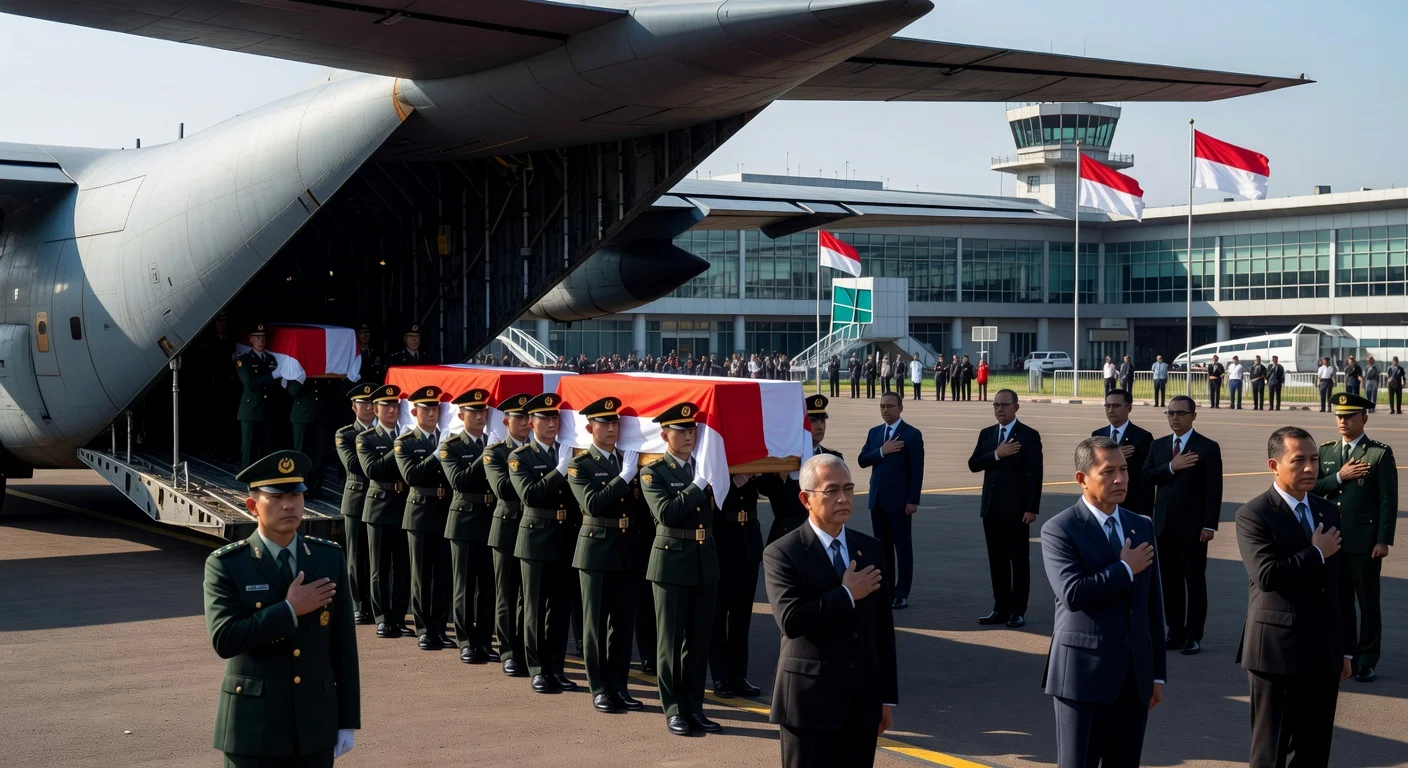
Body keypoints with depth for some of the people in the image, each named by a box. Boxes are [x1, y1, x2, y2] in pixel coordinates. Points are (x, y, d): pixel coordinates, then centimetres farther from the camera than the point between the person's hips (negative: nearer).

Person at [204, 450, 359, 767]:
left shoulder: (330, 558, 2)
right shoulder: (226, 565, -7)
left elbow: (344, 645, 4)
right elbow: (224, 640, -19)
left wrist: (348, 722, 4)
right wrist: (289, 610, -17)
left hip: (316, 726, 3)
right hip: (254, 729, -3)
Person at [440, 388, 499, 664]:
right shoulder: (451, 447, -1)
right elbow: (458, 480, -16)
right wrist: (485, 456, -21)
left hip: (492, 521, 3)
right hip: (465, 521, -3)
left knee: (488, 585, 6)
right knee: (465, 585, 2)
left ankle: (484, 640, 14)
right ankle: (467, 642, 9)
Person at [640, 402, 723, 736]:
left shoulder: (705, 467, 10)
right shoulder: (653, 472, -4)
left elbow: (718, 508, 6)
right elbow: (666, 512, -19)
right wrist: (698, 484, -19)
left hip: (706, 561, 5)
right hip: (672, 561, -4)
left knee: (699, 639, 9)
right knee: (670, 639, 3)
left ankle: (694, 706, 18)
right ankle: (673, 709, 11)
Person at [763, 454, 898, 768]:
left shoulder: (870, 549, 9)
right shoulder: (782, 554, -8)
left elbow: (884, 628, 11)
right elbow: (791, 621, -22)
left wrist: (888, 696, 10)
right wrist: (847, 594, -14)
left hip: (864, 701, 5)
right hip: (810, 701, -5)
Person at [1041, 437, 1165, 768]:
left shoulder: (1142, 527, 12)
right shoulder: (1059, 530, -7)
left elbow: (1153, 603, 13)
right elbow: (1073, 593, -22)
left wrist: (1158, 673, 12)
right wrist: (1125, 569, -10)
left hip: (1135, 677, 6)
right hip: (1084, 674, -5)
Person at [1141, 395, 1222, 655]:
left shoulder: (1207, 448, -4)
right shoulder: (1158, 445, 11)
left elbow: (1214, 490, -7)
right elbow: (1146, 477, -1)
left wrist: (1209, 525, -13)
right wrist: (1171, 467, -16)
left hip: (1192, 526, -5)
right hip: (1164, 524, 5)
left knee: (1194, 580, 1)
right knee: (1169, 580, 8)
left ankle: (1193, 635, 7)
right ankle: (1175, 631, 16)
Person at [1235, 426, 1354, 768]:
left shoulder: (1328, 512, 11)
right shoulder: (1254, 515, -9)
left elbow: (1341, 584, 14)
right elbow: (1267, 575, -24)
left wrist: (1345, 647, 13)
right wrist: (1316, 554, -11)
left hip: (1325, 653, 6)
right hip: (1278, 651, -6)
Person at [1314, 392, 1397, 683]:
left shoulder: (1380, 454, -5)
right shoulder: (1326, 451, 10)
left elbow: (1388, 501, -8)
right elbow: (1313, 488, 3)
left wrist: (1383, 541, -13)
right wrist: (1340, 477, -12)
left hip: (1364, 541, -5)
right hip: (1332, 539, 5)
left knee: (1368, 602, 4)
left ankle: (1366, 661, 11)